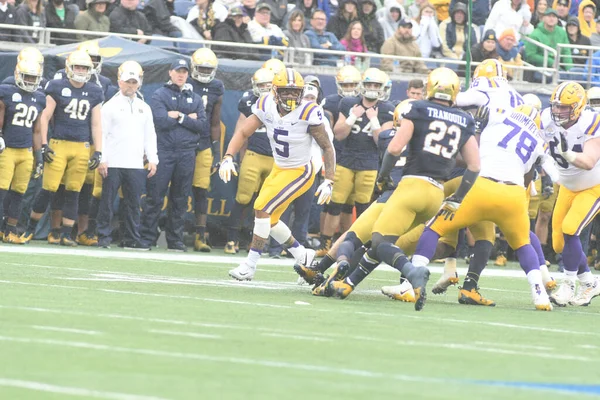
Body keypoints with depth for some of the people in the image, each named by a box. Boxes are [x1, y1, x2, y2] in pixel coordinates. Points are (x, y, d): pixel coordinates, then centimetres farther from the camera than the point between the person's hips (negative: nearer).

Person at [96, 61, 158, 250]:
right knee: (107, 201, -1)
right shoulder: (110, 106, 2)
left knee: (134, 203, 5)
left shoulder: (144, 108, 14)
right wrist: (101, 159, -9)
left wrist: (152, 159, 6)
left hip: (136, 164, 4)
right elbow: (102, 134, -2)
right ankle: (103, 236, 4)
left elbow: (150, 135, 16)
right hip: (112, 163, -4)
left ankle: (132, 238, 9)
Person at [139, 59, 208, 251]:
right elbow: (161, 121, -13)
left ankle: (175, 239, 11)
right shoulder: (160, 95, 3)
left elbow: (203, 126, 2)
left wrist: (179, 117, -7)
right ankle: (147, 237, -1)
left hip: (187, 153, 3)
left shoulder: (195, 99, 15)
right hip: (164, 151, -3)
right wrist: (189, 119, -6)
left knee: (180, 199, 6)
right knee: (155, 196, -5)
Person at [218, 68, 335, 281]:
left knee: (262, 208, -17)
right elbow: (243, 132, -7)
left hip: (299, 173, -7)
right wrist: (228, 157, -23)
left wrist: (328, 182, -20)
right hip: (278, 169, 7)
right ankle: (303, 256, 31)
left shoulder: (307, 114, -23)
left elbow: (327, 147, -15)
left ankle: (250, 265, -9)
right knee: (268, 219, 12)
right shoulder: (266, 107, -10)